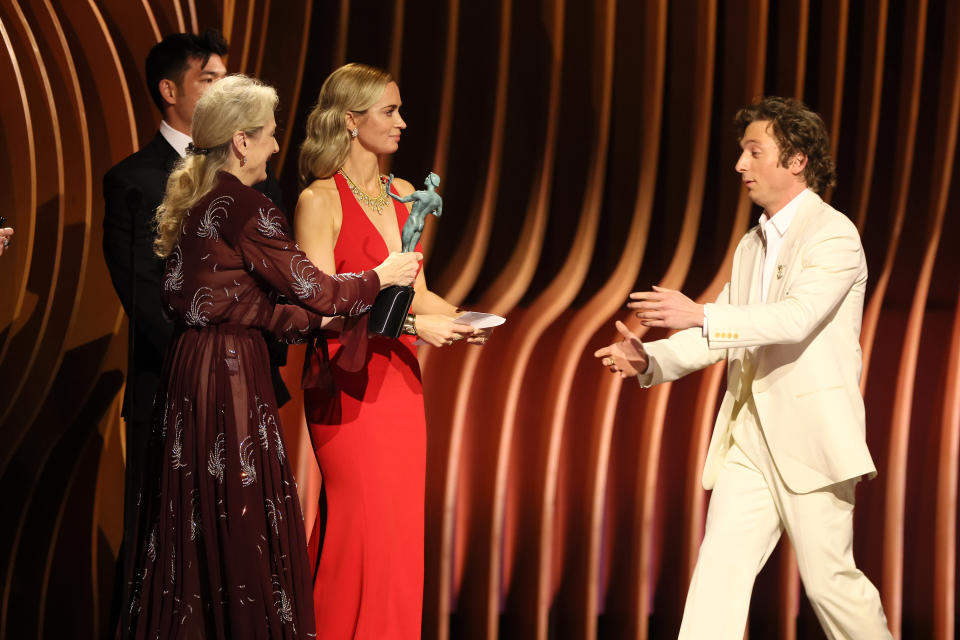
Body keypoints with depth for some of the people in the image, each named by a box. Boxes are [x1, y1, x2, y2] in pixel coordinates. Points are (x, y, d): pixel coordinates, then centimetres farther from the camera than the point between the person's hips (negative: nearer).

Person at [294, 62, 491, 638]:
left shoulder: (401, 196, 13)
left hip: (400, 378, 7)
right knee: (362, 529, -6)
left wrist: (454, 316, -1)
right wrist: (412, 322, -19)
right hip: (348, 384, -7)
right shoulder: (320, 200, -9)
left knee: (402, 531, 6)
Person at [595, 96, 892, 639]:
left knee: (829, 579, -1)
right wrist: (650, 360, 0)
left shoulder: (834, 235, -9)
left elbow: (797, 317, -25)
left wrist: (701, 316, -32)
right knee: (719, 567, -3)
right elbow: (720, 338, 17)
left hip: (812, 435, -7)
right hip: (749, 438, 7)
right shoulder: (752, 246, 18)